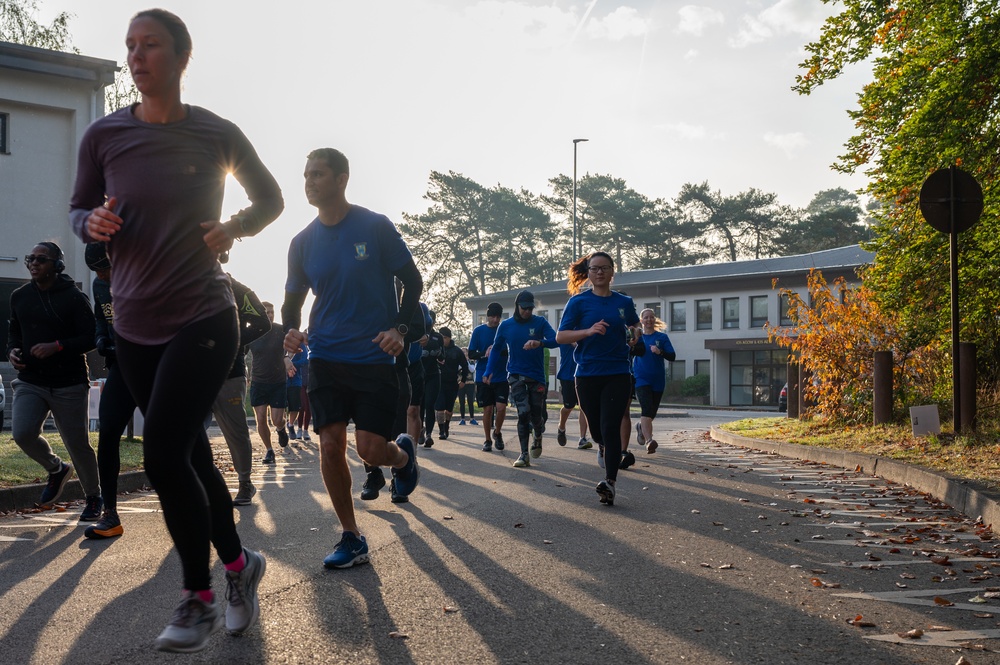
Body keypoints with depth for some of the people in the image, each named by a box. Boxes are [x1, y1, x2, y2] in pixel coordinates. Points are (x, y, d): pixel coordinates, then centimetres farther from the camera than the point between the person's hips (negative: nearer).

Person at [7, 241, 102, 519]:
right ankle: (56, 469, 14)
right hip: (30, 382, 4)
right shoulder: (19, 296, 9)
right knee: (22, 433, -18)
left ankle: (94, 497, 25)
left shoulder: (74, 297, -7)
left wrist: (57, 346, -22)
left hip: (69, 384, -4)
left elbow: (90, 338, -9)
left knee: (78, 444, 2)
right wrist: (12, 350, 2)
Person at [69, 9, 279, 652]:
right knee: (191, 454, 12)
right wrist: (93, 222, -12)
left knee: (164, 455, -13)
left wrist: (232, 229, -9)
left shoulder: (218, 134, -4)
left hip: (204, 317, -4)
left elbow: (270, 199, 10)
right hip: (135, 326, 4)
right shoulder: (104, 135, 0)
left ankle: (199, 600, 5)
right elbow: (78, 208, 12)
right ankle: (239, 565, 31)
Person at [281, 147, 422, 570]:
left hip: (375, 357, -3)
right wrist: (291, 331, -6)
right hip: (326, 358, 3)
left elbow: (412, 282, 1)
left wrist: (400, 329, -13)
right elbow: (293, 300, 16)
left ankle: (404, 453, 31)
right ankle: (351, 539, 10)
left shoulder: (376, 227, -5)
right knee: (330, 446, -4)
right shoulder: (303, 243, 6)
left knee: (371, 450, -7)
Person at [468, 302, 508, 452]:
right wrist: (485, 354, -18)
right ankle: (488, 440, 18)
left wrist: (500, 351, -14)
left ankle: (497, 432, 17)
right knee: (487, 409, 3)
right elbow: (471, 354, 1)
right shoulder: (478, 331, 2)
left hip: (502, 377, 0)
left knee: (501, 407, -10)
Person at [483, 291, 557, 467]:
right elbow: (496, 349, 12)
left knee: (537, 415, 4)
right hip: (516, 376, 0)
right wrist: (489, 371, 3)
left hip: (536, 376, 0)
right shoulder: (506, 326, 3)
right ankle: (524, 454, -4)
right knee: (523, 412, -12)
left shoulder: (540, 322, -2)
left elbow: (555, 340, -15)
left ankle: (537, 436, 39)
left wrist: (539, 342, -35)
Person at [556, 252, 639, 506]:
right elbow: (560, 336, -5)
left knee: (610, 427, -13)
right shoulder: (579, 301, 1)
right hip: (587, 375, 0)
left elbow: (635, 327, 27)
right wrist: (589, 331, -20)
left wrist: (634, 337, 5)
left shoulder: (624, 302, 8)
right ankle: (607, 448, 45)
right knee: (596, 429, 11)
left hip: (618, 374, 0)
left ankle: (610, 481, -13)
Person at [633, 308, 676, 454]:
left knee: (652, 412, 12)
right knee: (647, 408, -21)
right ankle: (649, 441, -29)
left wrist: (660, 352, -20)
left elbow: (672, 357, -3)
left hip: (658, 380, 2)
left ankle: (640, 426, 44)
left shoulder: (662, 337, 4)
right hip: (641, 379, -2)